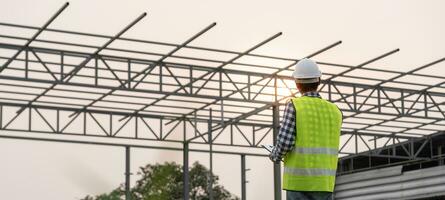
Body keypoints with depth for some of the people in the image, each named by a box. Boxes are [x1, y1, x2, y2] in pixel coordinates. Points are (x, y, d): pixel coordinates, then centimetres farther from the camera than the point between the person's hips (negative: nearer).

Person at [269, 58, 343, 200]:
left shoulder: (294, 106, -5)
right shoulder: (335, 112, 10)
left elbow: (284, 142, -12)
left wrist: (275, 156, 10)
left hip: (298, 182, -4)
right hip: (324, 183, 4)